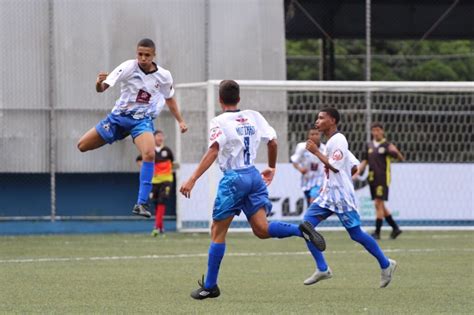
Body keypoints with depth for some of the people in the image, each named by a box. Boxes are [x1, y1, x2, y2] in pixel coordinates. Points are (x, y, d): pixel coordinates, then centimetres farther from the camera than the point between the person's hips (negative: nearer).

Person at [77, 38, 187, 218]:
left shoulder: (164, 76, -5)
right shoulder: (128, 67, -13)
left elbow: (170, 99, 16)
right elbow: (102, 88, -18)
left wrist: (181, 121, 11)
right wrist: (99, 84, -41)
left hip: (142, 120, -1)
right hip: (119, 117, 1)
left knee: (149, 154, -31)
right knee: (82, 146, 1)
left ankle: (141, 204, -28)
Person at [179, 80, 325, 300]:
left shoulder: (220, 122, -7)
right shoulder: (254, 117, 10)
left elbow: (213, 152, -20)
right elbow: (273, 143, 12)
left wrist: (192, 179, -25)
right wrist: (271, 168, 29)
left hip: (233, 179, -5)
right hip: (254, 177, 5)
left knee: (217, 232, 4)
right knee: (261, 229, 2)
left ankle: (210, 286, 6)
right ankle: (301, 229, -22)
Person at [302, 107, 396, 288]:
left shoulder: (338, 140, -12)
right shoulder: (331, 142, 16)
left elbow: (335, 167, -21)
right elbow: (354, 167, 19)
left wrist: (316, 152, -16)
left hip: (341, 197, -10)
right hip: (328, 195, 10)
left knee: (355, 234, -4)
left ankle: (386, 264, 10)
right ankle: (322, 269, 0)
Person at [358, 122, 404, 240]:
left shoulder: (386, 145, -4)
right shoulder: (369, 146, 13)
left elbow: (401, 158, -8)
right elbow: (364, 162, 16)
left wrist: (396, 152, -29)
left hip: (382, 178, -7)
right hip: (372, 178, 7)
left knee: (379, 204, -10)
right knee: (379, 205, 9)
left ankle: (377, 232, -8)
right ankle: (395, 228, 21)